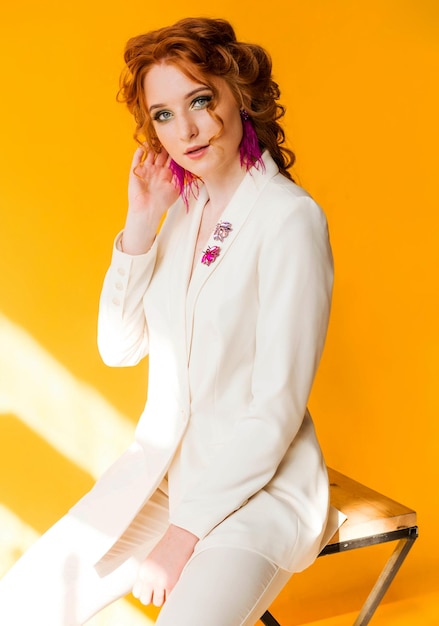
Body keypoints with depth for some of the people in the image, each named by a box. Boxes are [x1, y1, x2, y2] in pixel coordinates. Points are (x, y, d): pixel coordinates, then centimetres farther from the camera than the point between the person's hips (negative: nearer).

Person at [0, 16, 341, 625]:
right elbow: (118, 346, 4)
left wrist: (183, 534, -15)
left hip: (257, 483, -5)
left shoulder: (290, 218, -16)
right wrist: (142, 221, -6)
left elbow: (276, 410, -17)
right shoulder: (184, 205, 5)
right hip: (159, 467, 6)